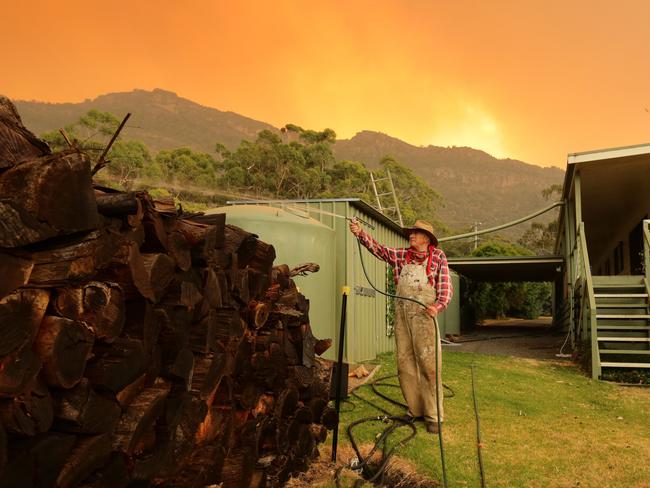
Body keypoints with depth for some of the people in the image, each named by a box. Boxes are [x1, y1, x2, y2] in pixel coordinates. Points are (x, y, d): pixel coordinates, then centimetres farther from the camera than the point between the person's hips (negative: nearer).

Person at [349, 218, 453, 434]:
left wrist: (438, 306, -17)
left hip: (424, 313, -4)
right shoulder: (401, 255, 15)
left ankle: (433, 415, 4)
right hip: (402, 313, 4)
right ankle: (415, 410, 17)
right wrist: (360, 234, -11)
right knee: (405, 364, 6)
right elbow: (378, 249, 5)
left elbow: (446, 287, 0)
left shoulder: (438, 256, 5)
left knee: (429, 364, -4)